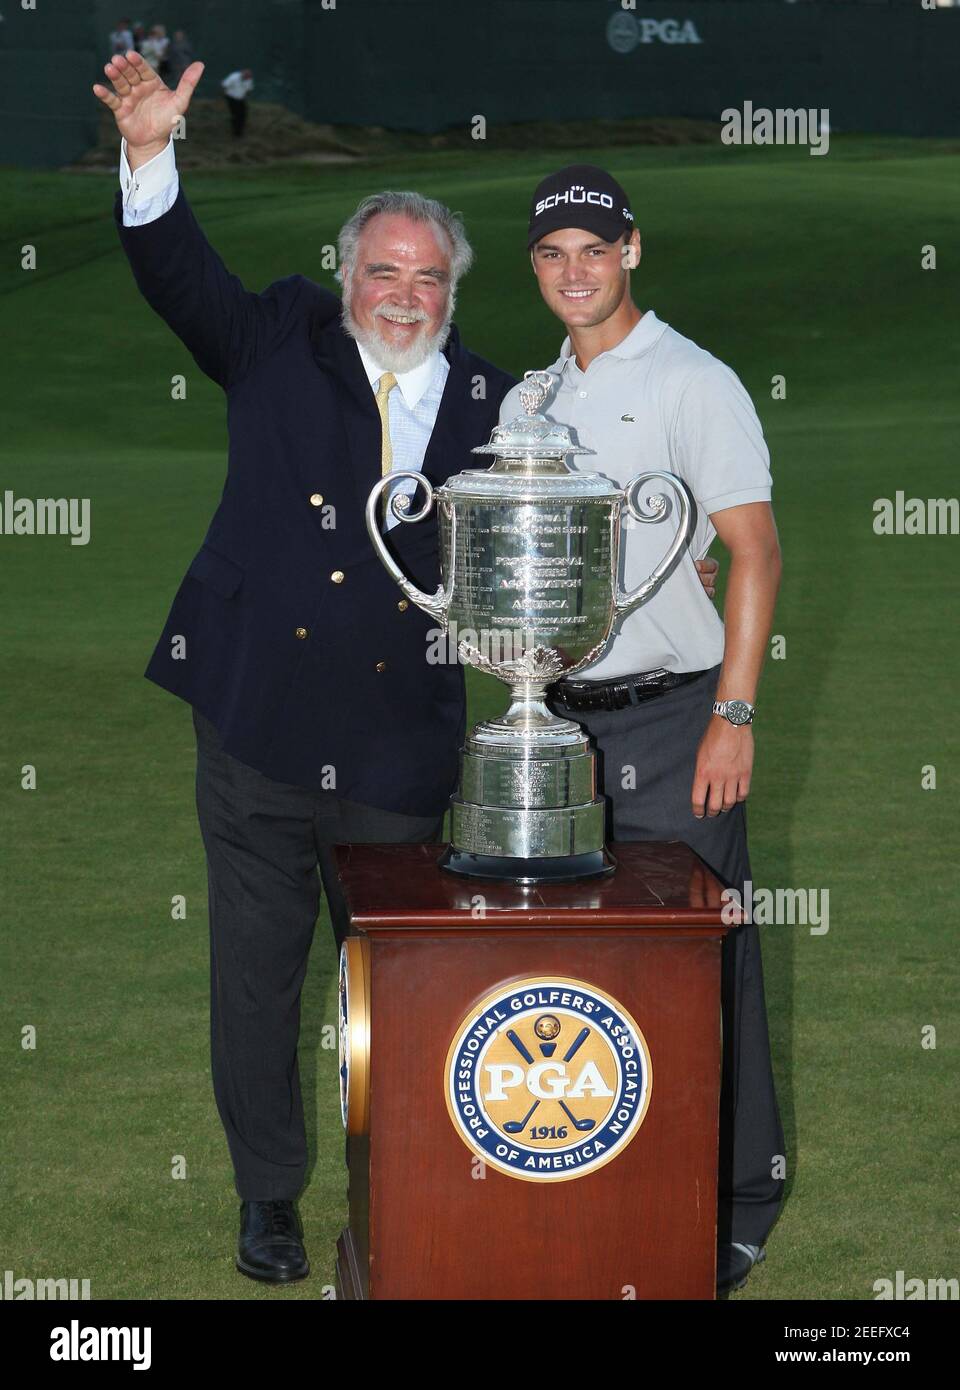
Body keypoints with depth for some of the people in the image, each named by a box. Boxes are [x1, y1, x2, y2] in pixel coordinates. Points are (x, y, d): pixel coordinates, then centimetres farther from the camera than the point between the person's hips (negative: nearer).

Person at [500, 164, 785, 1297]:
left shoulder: (692, 383, -6)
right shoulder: (528, 403, 14)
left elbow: (755, 551, -10)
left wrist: (733, 716, -16)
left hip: (670, 716, -6)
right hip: (563, 716, 6)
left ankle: (734, 1201, 6)